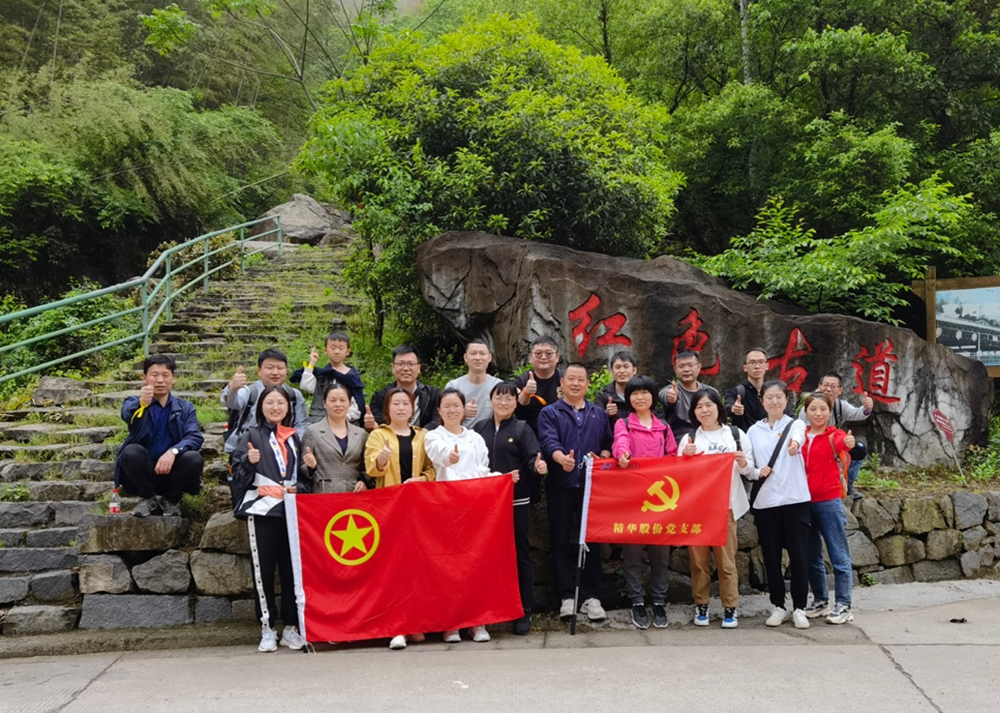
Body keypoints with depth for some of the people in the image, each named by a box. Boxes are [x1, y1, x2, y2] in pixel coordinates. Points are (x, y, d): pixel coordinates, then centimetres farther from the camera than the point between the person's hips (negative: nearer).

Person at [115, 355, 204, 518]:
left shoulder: (186, 408, 8)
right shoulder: (135, 403, 4)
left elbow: (195, 437, -10)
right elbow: (126, 414, -22)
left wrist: (173, 451, -31)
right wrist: (142, 402, -46)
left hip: (172, 473, 1)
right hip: (144, 473, -1)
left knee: (194, 458, -28)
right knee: (131, 451, -29)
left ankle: (170, 499, 0)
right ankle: (149, 498, -3)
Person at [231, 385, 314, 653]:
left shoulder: (295, 437, 15)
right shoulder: (251, 435, 5)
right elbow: (238, 474, 0)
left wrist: (310, 467, 0)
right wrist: (249, 462, -19)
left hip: (292, 509, 3)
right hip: (262, 509, -3)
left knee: (291, 567, 2)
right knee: (263, 569, 0)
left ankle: (291, 627, 11)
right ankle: (267, 629, 9)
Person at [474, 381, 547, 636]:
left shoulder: (522, 429, 1)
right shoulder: (479, 429, 9)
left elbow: (533, 460, -9)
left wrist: (539, 467, -31)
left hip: (516, 501, -3)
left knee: (520, 555, 2)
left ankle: (524, 611, 11)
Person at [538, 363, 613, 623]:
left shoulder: (598, 414, 16)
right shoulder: (549, 413, 5)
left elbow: (608, 443, 15)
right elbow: (548, 441, -12)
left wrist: (602, 458, -7)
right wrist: (562, 458, -32)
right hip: (561, 485, -2)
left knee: (591, 540, 2)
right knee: (561, 541, 1)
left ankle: (591, 597, 9)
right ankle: (566, 596, 8)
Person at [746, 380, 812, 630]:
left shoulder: (795, 424, 1)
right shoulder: (754, 431, 9)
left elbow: (798, 437, -25)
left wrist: (795, 444, -49)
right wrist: (756, 472, -11)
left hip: (794, 499, -2)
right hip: (764, 501, 2)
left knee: (799, 554, 1)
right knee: (771, 555, 7)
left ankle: (799, 607, 14)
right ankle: (779, 606, 20)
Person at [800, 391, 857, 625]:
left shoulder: (833, 434, -4)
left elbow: (840, 442, -29)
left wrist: (847, 442, -50)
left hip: (829, 500, -4)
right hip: (804, 501, 4)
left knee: (839, 555, 0)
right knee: (811, 555, 13)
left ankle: (843, 606, 7)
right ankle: (820, 600, 27)